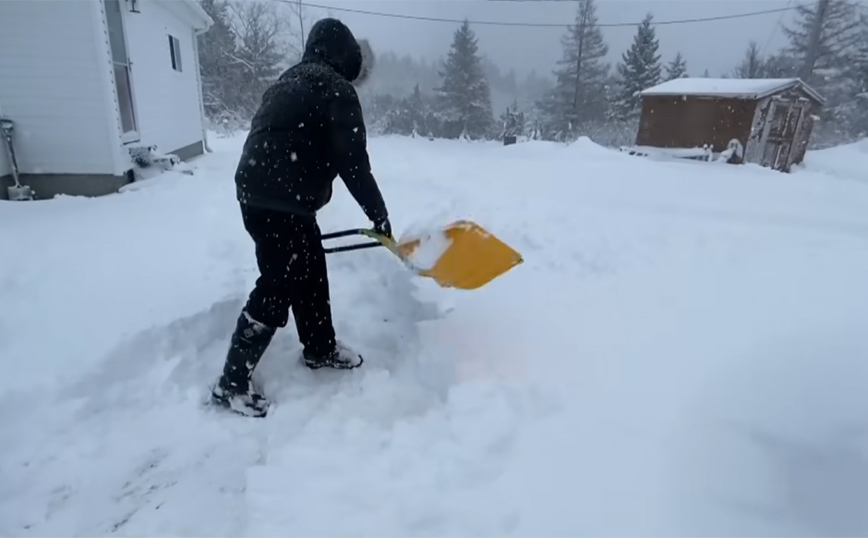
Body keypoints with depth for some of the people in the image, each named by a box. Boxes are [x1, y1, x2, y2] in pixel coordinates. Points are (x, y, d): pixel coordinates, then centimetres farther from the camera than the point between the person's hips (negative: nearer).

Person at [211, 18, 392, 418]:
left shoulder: (292, 81, 23)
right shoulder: (335, 89, -7)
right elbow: (352, 163, -14)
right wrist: (378, 215, -6)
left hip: (263, 194, 10)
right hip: (278, 202, -10)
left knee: (311, 273, 17)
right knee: (278, 287, -5)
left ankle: (320, 349, 33)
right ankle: (232, 383, 6)